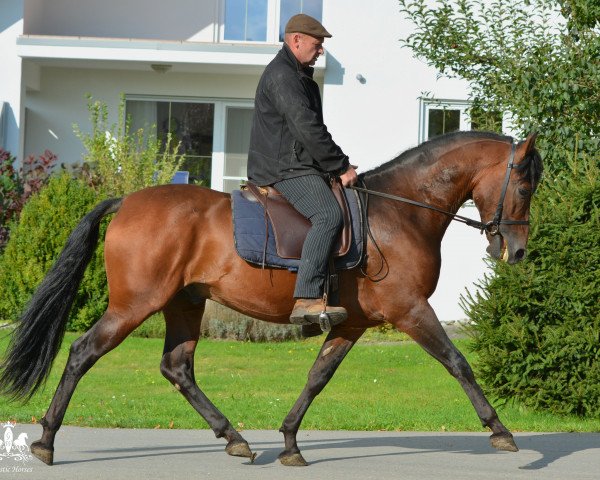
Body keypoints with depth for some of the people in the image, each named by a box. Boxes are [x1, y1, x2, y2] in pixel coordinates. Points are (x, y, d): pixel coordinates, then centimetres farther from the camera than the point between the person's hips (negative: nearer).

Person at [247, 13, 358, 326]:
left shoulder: (298, 75, 23)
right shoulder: (282, 76, -13)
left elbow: (311, 128, 28)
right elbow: (308, 129, -20)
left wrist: (339, 165, 17)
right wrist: (341, 168, -15)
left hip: (297, 166, 12)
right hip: (285, 169, -12)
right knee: (328, 215, -31)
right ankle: (306, 299, -41)